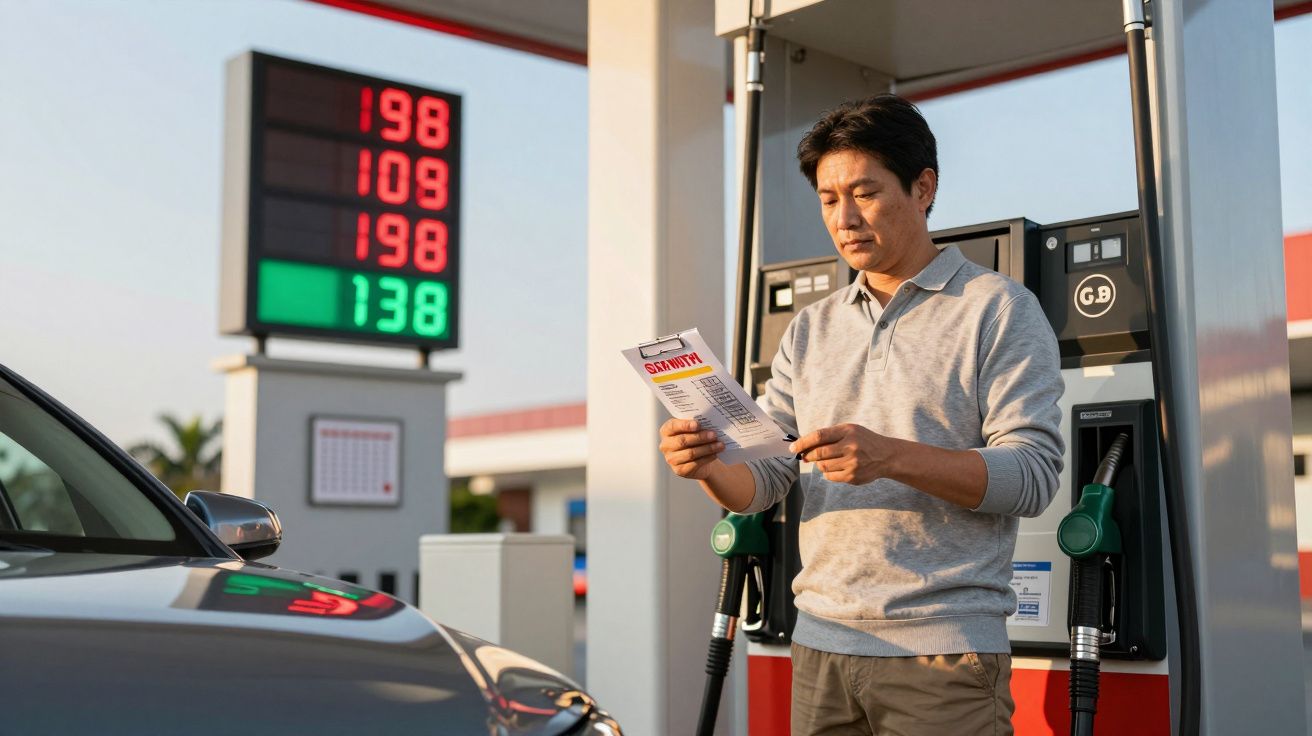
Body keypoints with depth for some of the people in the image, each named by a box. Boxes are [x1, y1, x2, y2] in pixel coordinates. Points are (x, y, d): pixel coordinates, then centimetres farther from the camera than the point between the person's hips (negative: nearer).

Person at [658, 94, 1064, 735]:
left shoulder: (998, 308, 0)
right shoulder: (810, 330, 15)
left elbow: (1034, 474, -11)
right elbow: (763, 481, 10)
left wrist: (892, 456, -23)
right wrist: (709, 466, -12)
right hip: (820, 645, 5)